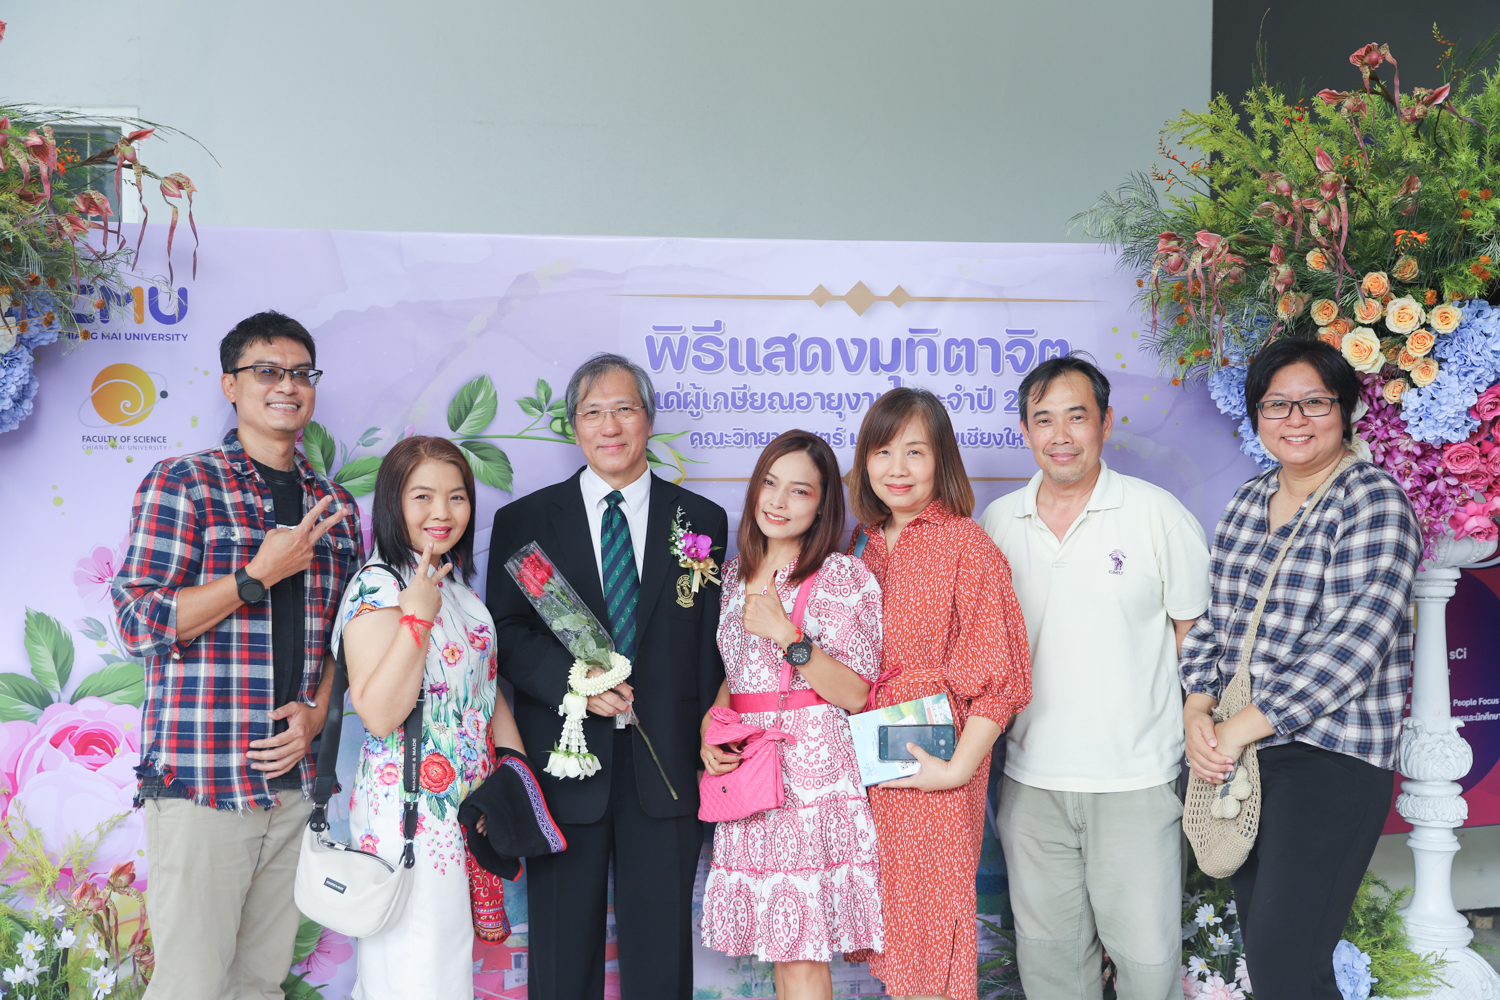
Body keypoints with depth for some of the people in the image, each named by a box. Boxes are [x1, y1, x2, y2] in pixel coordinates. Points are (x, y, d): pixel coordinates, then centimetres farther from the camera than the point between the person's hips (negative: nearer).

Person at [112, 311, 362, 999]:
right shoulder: (181, 484, -2)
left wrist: (317, 709, -1)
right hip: (200, 780, -5)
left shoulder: (336, 507, 14)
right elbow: (138, 624, -8)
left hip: (295, 780, 5)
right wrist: (261, 574, -15)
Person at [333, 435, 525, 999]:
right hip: (409, 808, -8)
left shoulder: (455, 585, 11)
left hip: (468, 802, 8)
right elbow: (379, 714, -23)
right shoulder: (378, 587, -14)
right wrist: (416, 615, -27)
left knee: (452, 949, 16)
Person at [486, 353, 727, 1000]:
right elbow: (506, 633, 0)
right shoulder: (523, 522, 6)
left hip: (666, 767, 1)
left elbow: (714, 642, 6)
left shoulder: (703, 521, 8)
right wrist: (575, 681, -17)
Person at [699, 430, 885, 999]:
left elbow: (855, 695, -11)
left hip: (812, 776, -6)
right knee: (779, 947, 10)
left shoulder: (842, 576, -7)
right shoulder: (736, 574, 13)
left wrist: (787, 635, -19)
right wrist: (709, 731, 2)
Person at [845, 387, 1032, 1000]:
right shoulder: (862, 544, 8)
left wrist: (958, 768, -17)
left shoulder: (966, 546, -11)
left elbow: (999, 674, -13)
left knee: (931, 919, 4)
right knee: (884, 914, 15)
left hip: (931, 769, -6)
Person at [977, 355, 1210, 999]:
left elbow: (1196, 630, 1)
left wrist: (1200, 732, -4)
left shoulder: (1157, 513, -4)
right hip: (1030, 778, 3)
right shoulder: (998, 523, 5)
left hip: (1136, 777, -3)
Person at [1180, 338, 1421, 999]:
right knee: (1259, 937, 14)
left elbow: (1352, 644, -19)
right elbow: (1212, 617, 13)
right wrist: (1198, 708, -5)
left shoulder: (1375, 501, -9)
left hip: (1333, 758, -6)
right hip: (1240, 750, 6)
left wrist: (1241, 728, -18)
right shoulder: (1248, 501, 11)